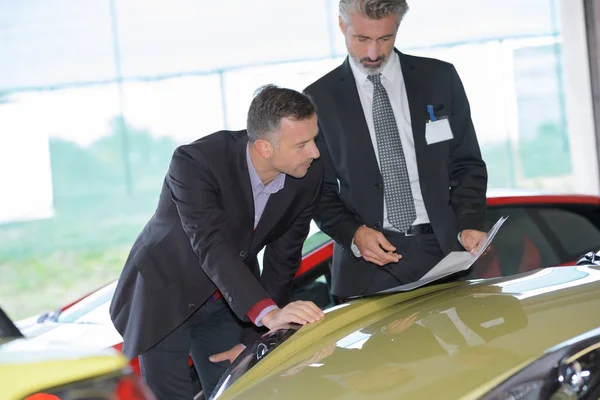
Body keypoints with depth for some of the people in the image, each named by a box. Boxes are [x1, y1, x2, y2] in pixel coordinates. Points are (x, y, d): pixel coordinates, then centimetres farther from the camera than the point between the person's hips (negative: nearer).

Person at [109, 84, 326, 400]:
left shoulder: (308, 176, -16)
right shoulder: (195, 162, -32)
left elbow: (283, 257, -7)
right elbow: (212, 246, -41)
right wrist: (268, 314, -53)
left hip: (226, 302, 4)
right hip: (165, 296, -4)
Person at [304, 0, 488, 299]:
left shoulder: (440, 78, 6)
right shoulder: (319, 98, 3)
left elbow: (467, 165, 8)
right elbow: (319, 189, 6)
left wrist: (469, 225, -8)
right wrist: (353, 233, -11)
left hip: (442, 252, 1)